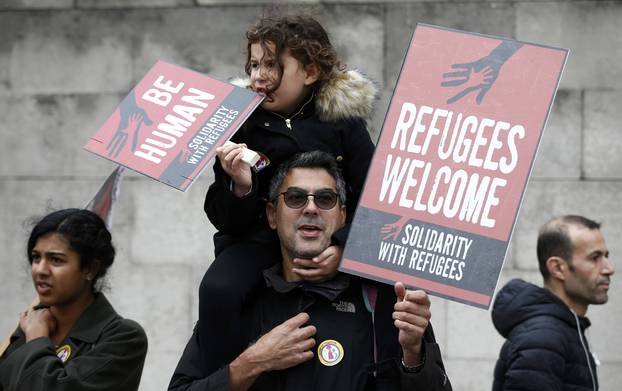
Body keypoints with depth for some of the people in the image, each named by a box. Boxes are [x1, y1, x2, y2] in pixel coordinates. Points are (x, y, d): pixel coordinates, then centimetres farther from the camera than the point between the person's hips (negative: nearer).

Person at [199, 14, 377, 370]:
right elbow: (224, 220, 1)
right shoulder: (242, 126, 0)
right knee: (218, 291, -31)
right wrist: (240, 187, -22)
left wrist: (344, 248, -24)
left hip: (331, 242, 0)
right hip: (258, 238, 0)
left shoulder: (344, 122, -1)